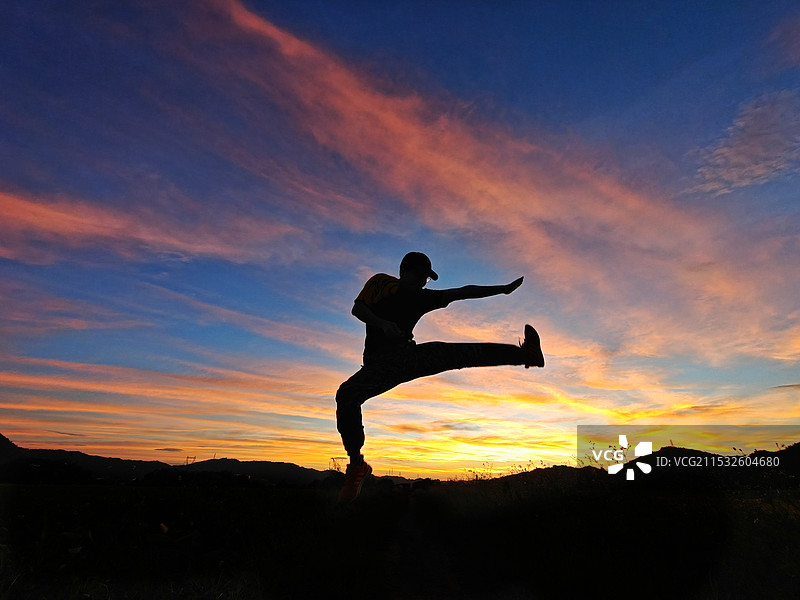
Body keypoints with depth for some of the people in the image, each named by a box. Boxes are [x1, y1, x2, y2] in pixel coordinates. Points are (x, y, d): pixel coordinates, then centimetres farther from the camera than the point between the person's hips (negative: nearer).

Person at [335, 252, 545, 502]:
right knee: (346, 395, -29)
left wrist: (503, 289, 10)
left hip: (407, 356, 3)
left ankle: (525, 354, -21)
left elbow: (463, 292, 12)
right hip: (379, 363, -3)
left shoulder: (424, 298, 13)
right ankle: (357, 464, -16)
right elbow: (357, 308, -4)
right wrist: (381, 323, -24)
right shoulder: (381, 282, 6)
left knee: (454, 353, -17)